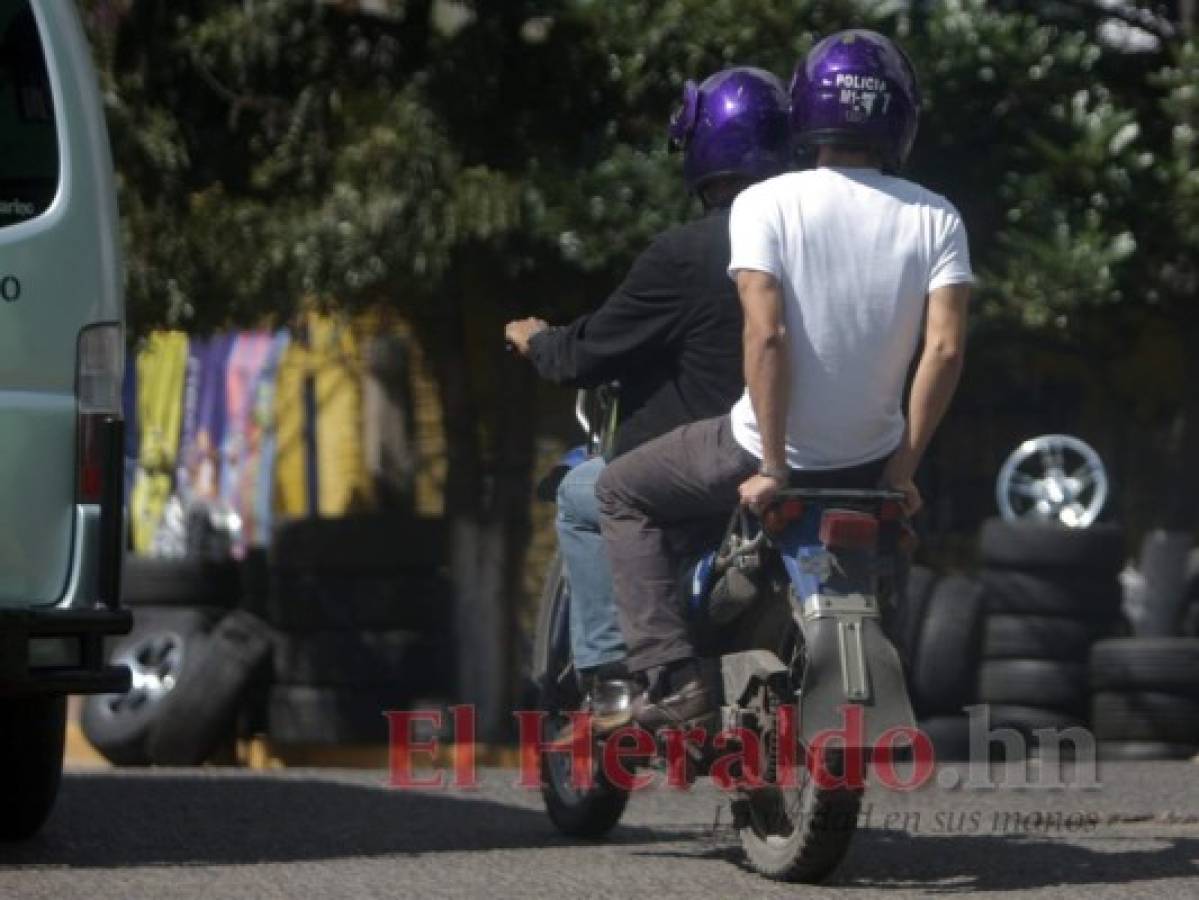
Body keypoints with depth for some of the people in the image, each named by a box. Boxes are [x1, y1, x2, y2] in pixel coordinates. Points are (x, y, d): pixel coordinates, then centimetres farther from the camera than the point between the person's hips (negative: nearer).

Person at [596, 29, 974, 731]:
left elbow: (766, 335, -20)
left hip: (767, 450, -3)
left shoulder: (768, 203, -11)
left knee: (622, 494, 19)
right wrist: (902, 471, -1)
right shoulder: (935, 219, -4)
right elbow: (946, 349, -10)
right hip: (870, 456, 3)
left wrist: (773, 469, -13)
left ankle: (675, 678, 4)